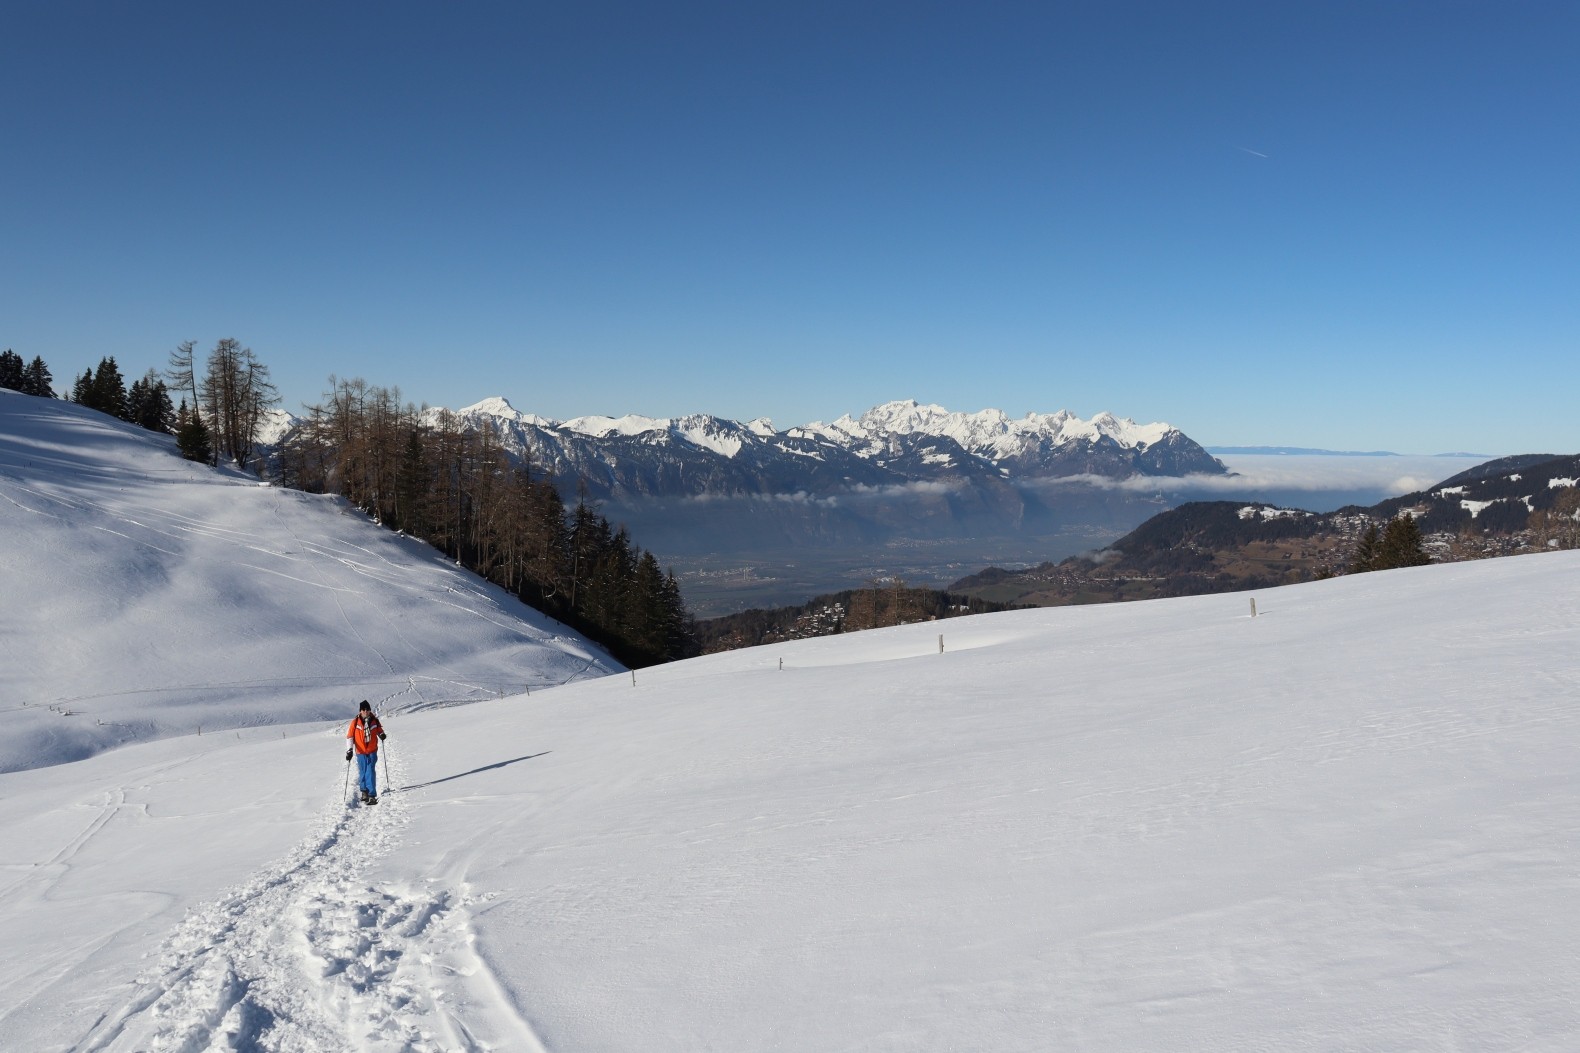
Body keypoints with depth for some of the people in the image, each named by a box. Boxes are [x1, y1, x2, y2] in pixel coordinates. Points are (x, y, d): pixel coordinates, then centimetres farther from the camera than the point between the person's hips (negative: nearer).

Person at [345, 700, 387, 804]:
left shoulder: (374, 721, -1)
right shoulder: (355, 722, -5)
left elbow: (379, 731, 17)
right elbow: (349, 736, -2)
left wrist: (382, 735, -6)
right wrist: (350, 749, -9)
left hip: (372, 751, -1)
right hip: (361, 752, 1)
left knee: (371, 772, -10)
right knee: (362, 772, 9)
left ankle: (372, 795, -13)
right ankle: (364, 791, 28)